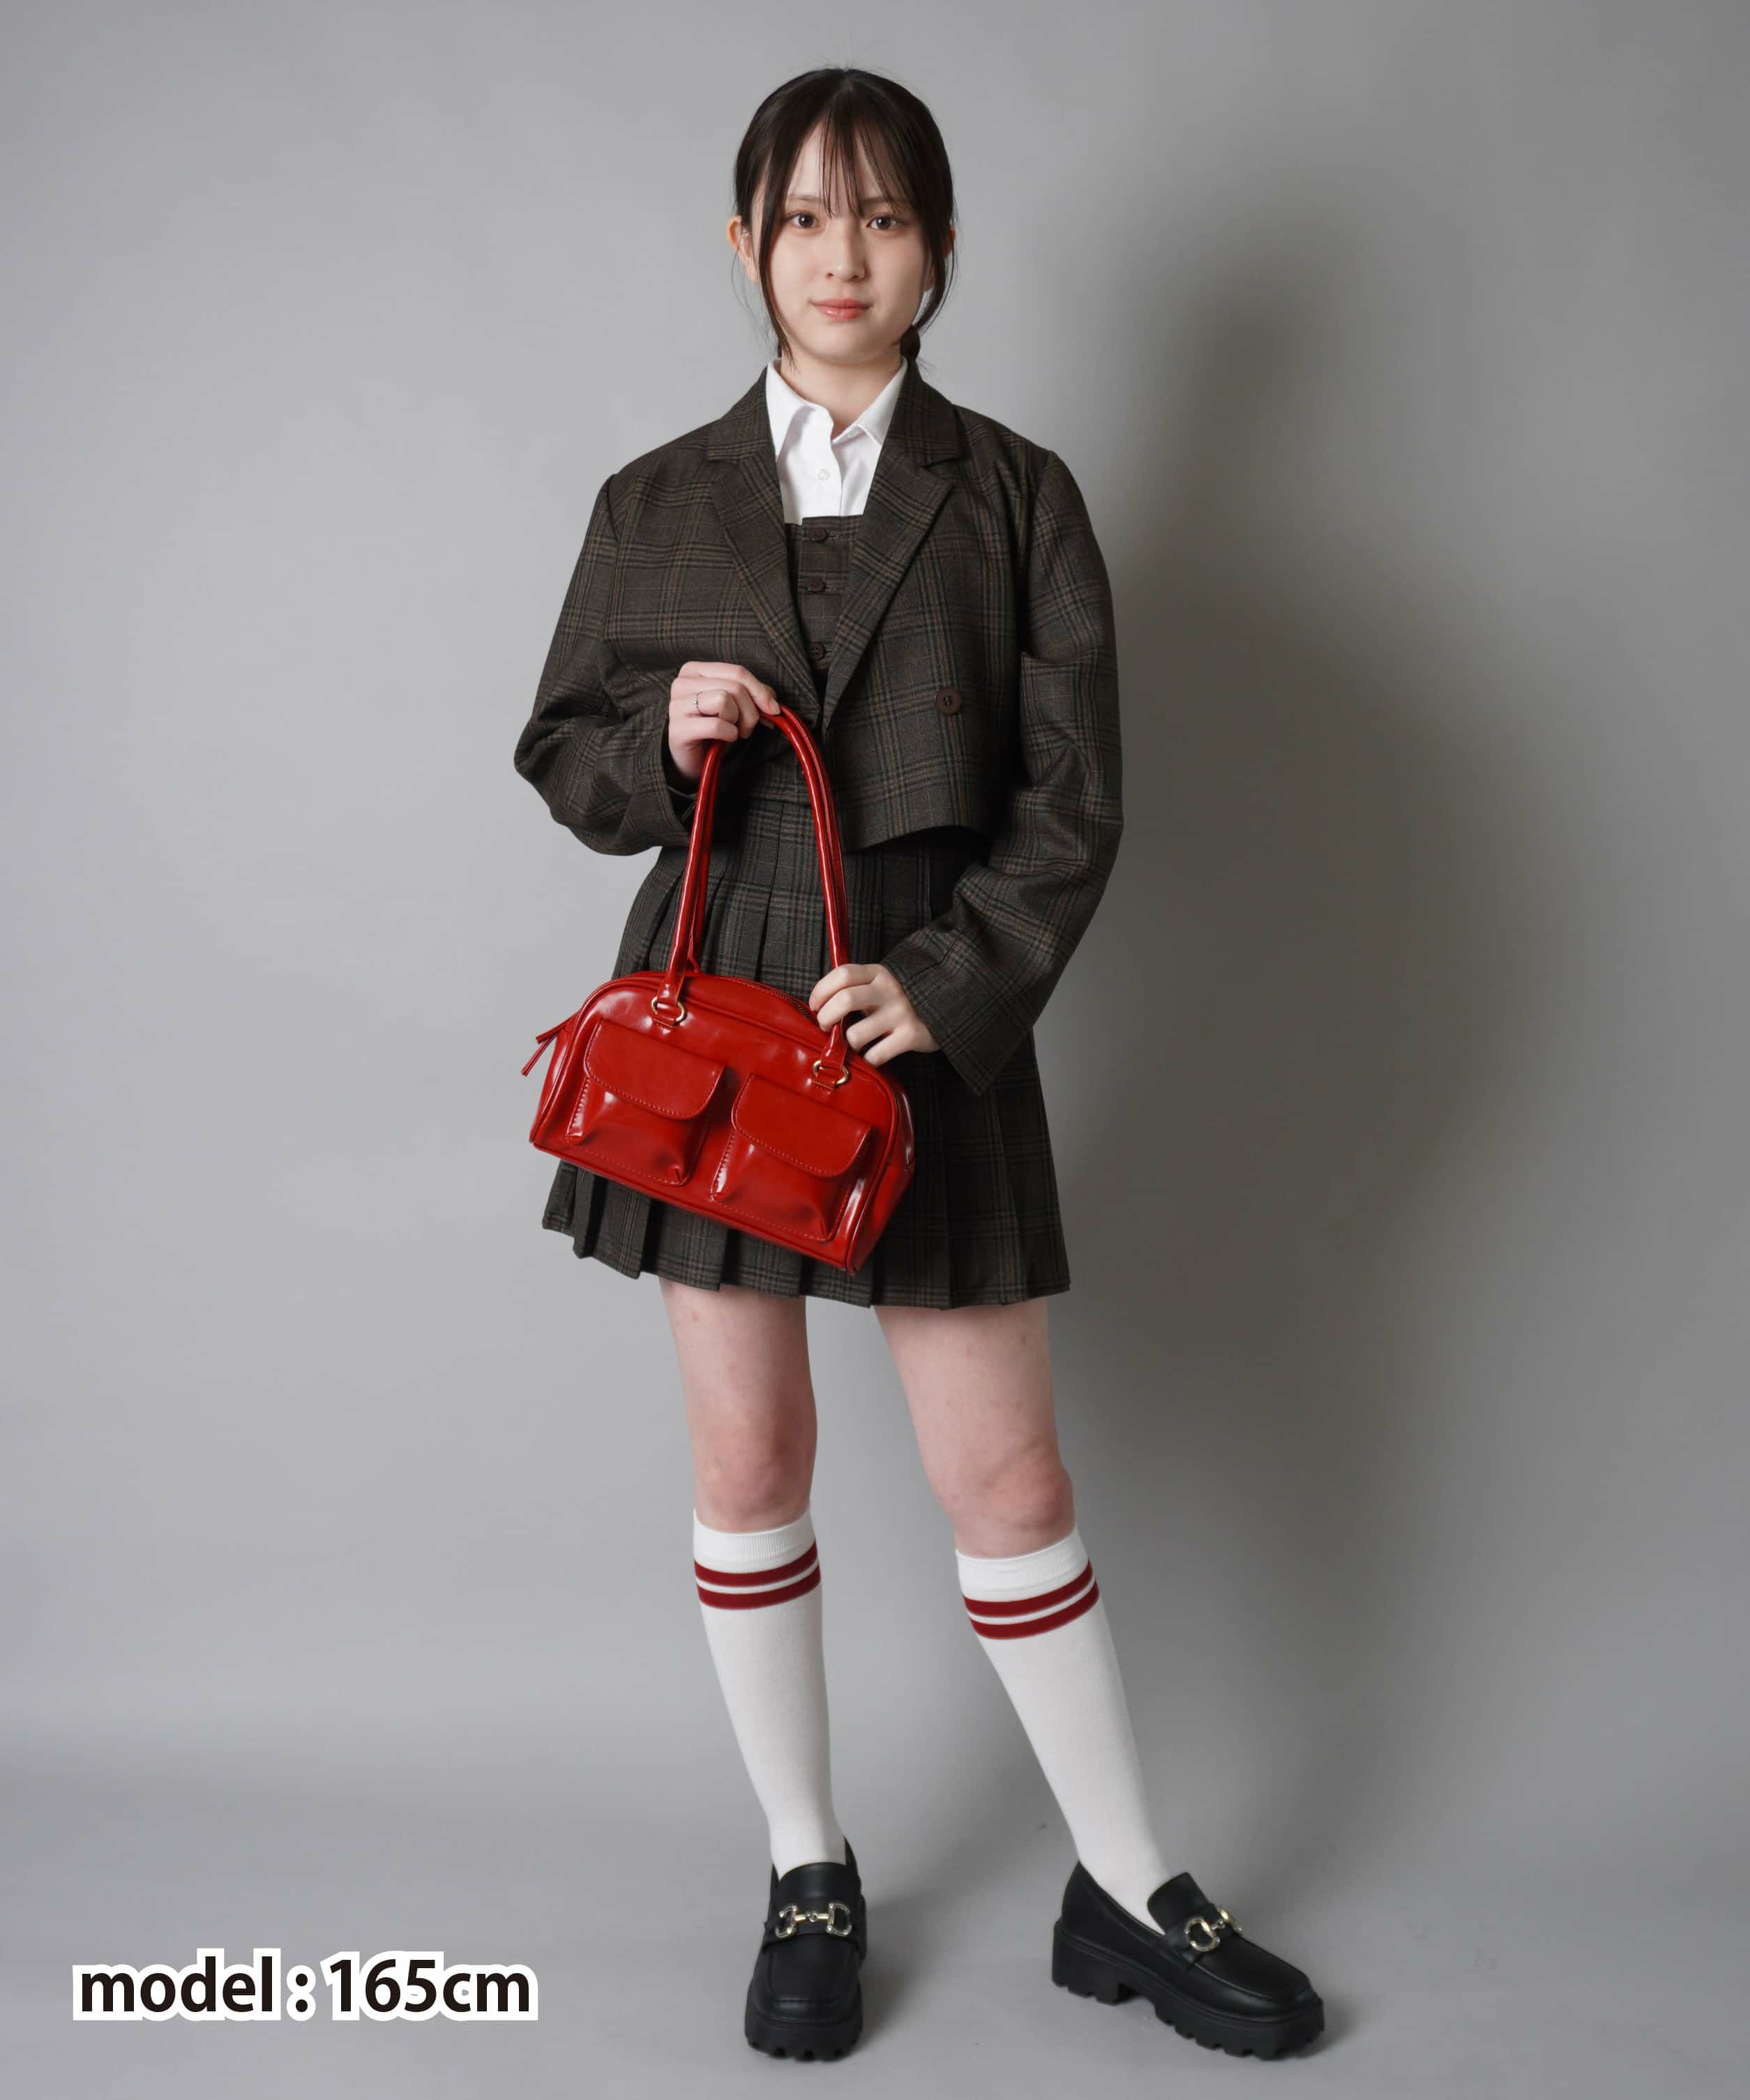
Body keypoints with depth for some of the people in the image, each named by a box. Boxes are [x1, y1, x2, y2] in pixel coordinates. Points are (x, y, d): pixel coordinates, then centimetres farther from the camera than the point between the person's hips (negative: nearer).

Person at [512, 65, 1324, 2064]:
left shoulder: (1013, 495, 4)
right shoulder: (657, 504, 8)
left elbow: (1072, 795, -1)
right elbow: (563, 756, 12)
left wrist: (946, 983, -13)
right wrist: (664, 737, -10)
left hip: (931, 1010, -1)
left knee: (1006, 1478, 2)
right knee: (747, 1464, 8)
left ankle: (1127, 1889, 22)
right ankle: (807, 1876, 27)